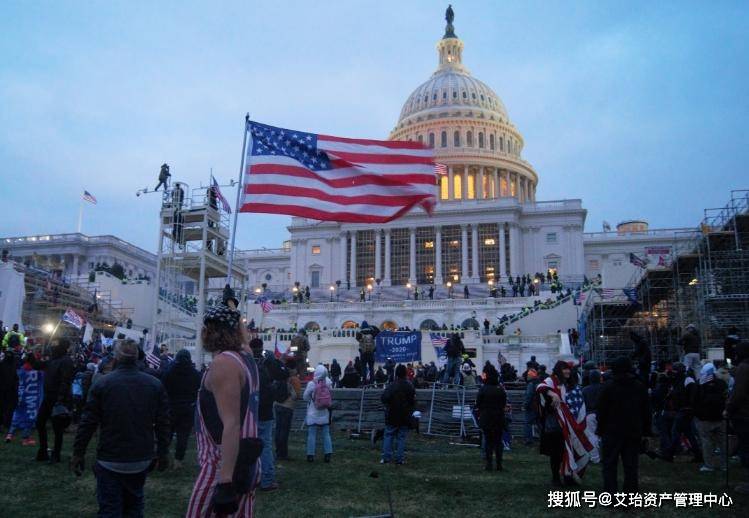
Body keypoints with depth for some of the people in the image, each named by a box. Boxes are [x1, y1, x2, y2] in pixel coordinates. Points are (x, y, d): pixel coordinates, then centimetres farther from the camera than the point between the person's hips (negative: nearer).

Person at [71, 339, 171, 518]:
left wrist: (78, 453, 3)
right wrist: (163, 453, 10)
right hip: (141, 461, 3)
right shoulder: (155, 385, -2)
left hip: (110, 461, -3)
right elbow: (163, 423, 0)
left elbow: (87, 423, -7)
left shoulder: (102, 384, -9)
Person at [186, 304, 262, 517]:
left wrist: (225, 481, -25)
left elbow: (231, 424, -23)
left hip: (224, 465, -9)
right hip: (248, 462, 9)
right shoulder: (246, 359, 10)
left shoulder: (223, 363, -16)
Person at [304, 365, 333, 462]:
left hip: (313, 415, -3)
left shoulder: (311, 384, -15)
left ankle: (310, 455, 6)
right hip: (325, 415, 3)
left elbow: (305, 397, -6)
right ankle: (328, 455, 9)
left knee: (312, 435, 4)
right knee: (326, 435, 10)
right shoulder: (328, 382, -9)